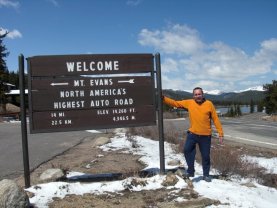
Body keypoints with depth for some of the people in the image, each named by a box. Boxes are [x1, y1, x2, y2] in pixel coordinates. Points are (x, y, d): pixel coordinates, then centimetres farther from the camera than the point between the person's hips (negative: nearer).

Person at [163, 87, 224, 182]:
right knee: (187, 150, -11)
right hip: (192, 134, 2)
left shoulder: (209, 104, -5)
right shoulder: (189, 103, 0)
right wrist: (163, 98, -9)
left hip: (205, 135, -1)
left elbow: (215, 119, -2)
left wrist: (220, 133, -4)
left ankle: (206, 175, 25)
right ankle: (190, 171, 7)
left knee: (205, 156, 7)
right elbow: (175, 103, 2)